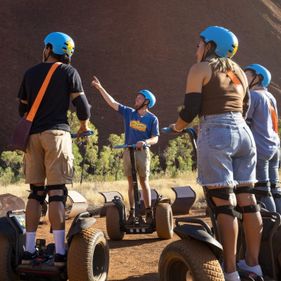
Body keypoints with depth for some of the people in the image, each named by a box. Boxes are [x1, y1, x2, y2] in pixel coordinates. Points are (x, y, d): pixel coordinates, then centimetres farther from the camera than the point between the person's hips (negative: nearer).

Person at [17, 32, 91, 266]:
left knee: (36, 192, 8)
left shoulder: (30, 73, 13)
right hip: (57, 133, -4)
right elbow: (82, 104, -2)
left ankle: (29, 250, 7)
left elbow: (22, 108, 19)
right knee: (57, 192, -6)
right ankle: (60, 252, -8)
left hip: (33, 135, 4)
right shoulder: (69, 72, 3)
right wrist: (84, 124, 18)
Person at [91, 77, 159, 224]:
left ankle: (148, 212, 2)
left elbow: (155, 138, -3)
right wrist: (100, 88, -2)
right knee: (131, 183, 4)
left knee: (144, 181, -3)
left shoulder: (152, 119, -1)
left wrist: (145, 142, -24)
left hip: (142, 152, -3)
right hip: (128, 151, 3)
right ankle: (132, 212, 7)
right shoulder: (128, 112, 6)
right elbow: (112, 102, 3)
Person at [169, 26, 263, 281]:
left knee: (223, 202, -8)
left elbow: (190, 110, -6)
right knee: (247, 199, 9)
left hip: (216, 134, -7)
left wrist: (177, 127, 14)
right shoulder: (239, 71, 22)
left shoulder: (200, 69, 2)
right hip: (244, 132, 7)